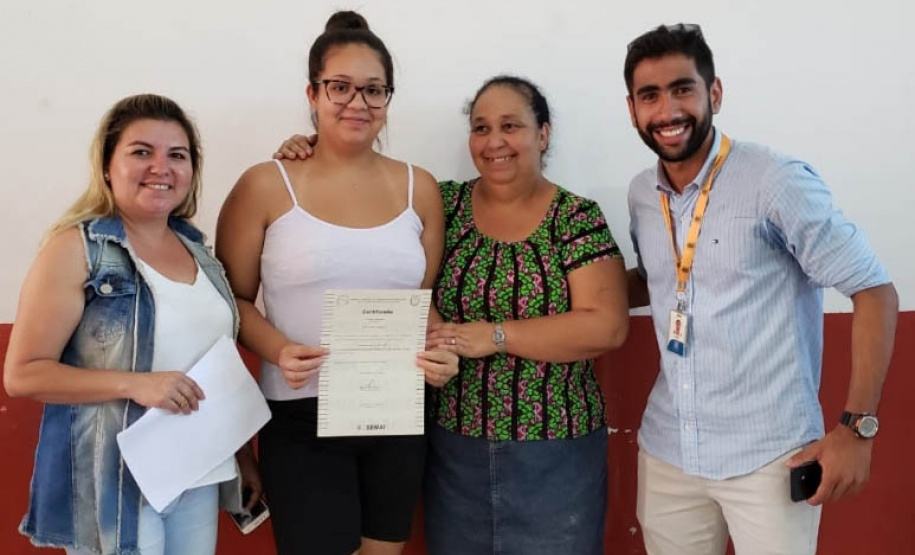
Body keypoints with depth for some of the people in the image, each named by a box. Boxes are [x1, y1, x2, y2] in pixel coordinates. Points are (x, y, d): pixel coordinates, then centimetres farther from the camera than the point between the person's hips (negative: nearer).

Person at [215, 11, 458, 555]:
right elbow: (233, 297, 0)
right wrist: (278, 351, -18)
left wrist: (442, 352, -8)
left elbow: (428, 299, 12)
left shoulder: (419, 188, 5)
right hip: (301, 418, -3)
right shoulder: (266, 187, -4)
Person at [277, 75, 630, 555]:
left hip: (554, 452, -2)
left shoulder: (578, 218, -7)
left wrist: (494, 335, -20)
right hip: (454, 447, 3)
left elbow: (607, 327, -15)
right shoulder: (443, 205, 1)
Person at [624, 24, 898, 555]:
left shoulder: (777, 181, -15)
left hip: (768, 457, -5)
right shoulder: (641, 194, 3)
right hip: (666, 452, 5)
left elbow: (875, 291, -11)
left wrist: (857, 429, -14)